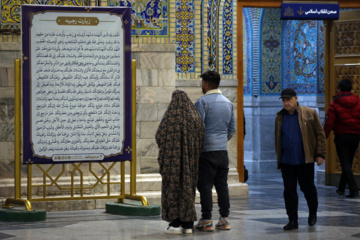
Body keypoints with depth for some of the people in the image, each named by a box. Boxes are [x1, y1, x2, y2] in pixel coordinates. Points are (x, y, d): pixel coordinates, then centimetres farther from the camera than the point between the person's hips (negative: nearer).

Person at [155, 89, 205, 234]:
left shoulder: (170, 116, -9)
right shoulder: (195, 117, 4)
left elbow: (159, 136, -6)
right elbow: (201, 139, 5)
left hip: (173, 158, -4)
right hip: (190, 159, 4)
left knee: (173, 188, 1)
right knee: (187, 189, 10)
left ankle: (175, 224, -1)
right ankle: (188, 224, 7)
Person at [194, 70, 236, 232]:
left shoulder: (202, 102, -9)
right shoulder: (228, 103, 13)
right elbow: (232, 129, 16)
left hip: (207, 150, -6)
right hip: (223, 151, 6)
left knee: (205, 185, -3)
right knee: (222, 184, 10)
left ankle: (206, 221, -3)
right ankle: (224, 219, 11)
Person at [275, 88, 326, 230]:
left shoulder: (310, 114, -1)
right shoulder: (280, 117, 10)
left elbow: (320, 134, 1)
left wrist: (320, 154, -5)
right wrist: (279, 158, 14)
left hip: (305, 160, -3)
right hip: (286, 162, 3)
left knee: (308, 188, 5)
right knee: (289, 191, 3)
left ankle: (313, 213, 30)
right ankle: (293, 220, 10)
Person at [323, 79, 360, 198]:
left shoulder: (334, 103, -7)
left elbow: (329, 122, -9)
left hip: (341, 136, -4)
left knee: (345, 163, -3)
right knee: (348, 162, 16)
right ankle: (341, 187, 25)